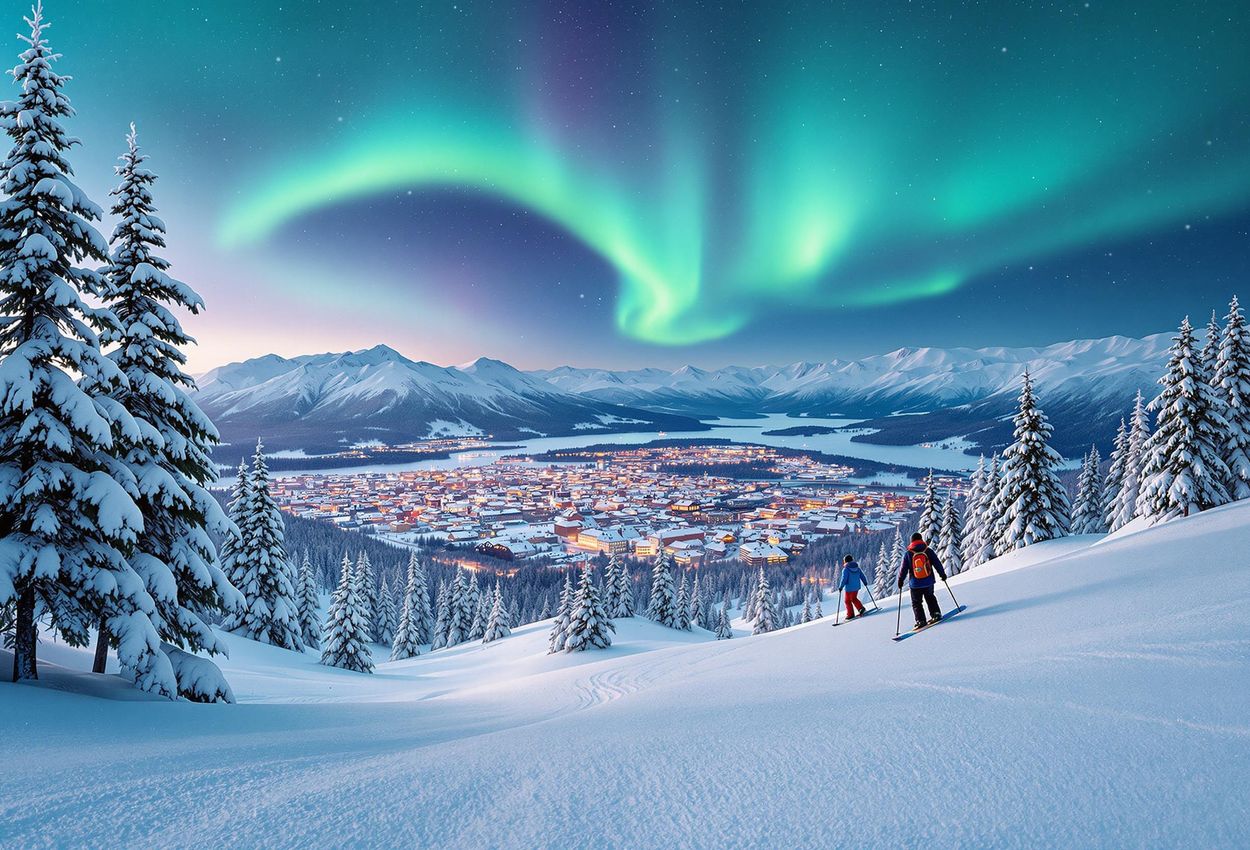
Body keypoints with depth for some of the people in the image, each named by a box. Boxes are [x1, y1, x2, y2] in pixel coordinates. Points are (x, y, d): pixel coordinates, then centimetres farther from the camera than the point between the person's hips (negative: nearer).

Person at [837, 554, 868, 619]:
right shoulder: (857, 568, 3)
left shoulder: (845, 569, -15)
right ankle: (861, 608, 10)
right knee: (854, 599, 25)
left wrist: (841, 587, -12)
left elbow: (844, 579, -20)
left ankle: (850, 614, 9)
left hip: (849, 588, -6)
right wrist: (865, 582, 25)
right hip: (856, 587, 6)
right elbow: (862, 575, 9)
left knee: (847, 601, 7)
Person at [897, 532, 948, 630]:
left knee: (916, 603, 9)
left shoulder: (907, 554, -7)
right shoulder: (928, 551, -4)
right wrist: (942, 574, 15)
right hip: (928, 582, 2)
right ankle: (936, 614, 20)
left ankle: (921, 621, 0)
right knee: (930, 598, 26)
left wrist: (900, 580, 7)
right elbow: (937, 563, 1)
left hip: (915, 584, -2)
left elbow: (903, 569, -4)